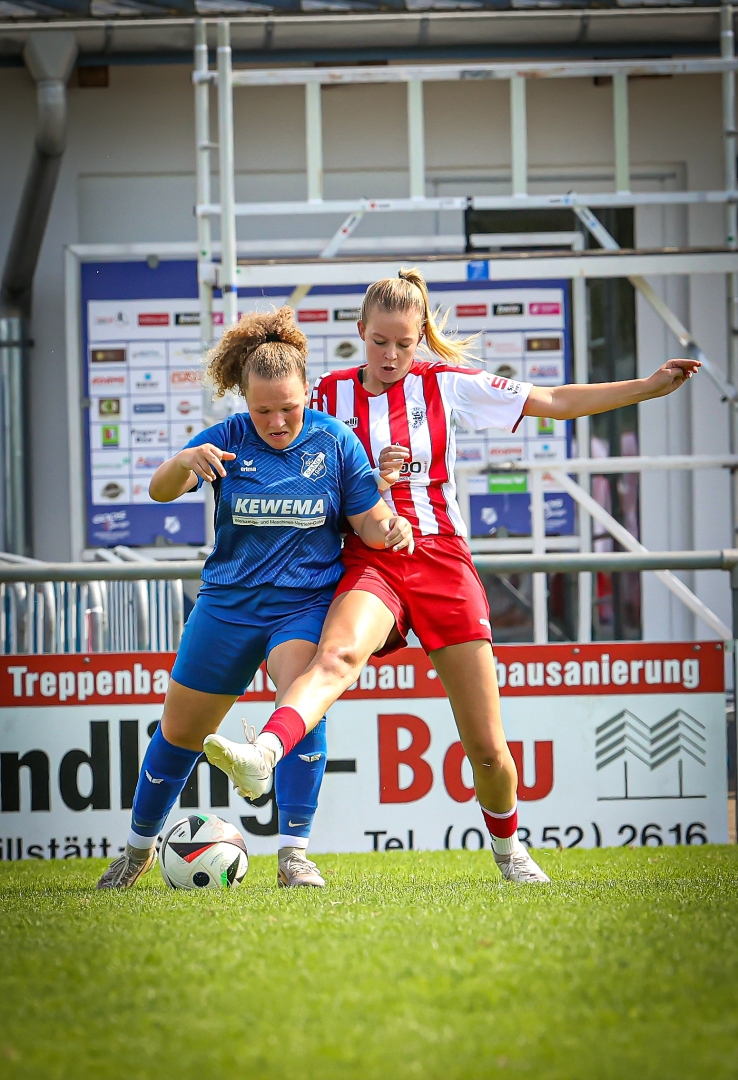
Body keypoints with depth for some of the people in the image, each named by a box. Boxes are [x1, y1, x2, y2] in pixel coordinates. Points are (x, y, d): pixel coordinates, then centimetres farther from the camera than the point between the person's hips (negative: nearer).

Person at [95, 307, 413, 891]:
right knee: (180, 731, 10)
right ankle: (139, 847, 33)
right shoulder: (228, 439, -7)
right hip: (229, 602, 2)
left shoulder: (334, 441, -5)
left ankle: (293, 853, -25)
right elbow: (160, 490, -20)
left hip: (306, 603, -2)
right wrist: (184, 462, -43)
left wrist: (390, 528, -24)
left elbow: (369, 523, 0)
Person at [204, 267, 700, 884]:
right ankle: (261, 758, -63)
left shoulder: (445, 383, 7)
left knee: (488, 750, 0)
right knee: (338, 654, -37)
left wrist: (649, 387, 3)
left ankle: (508, 850, 27)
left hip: (443, 563, 1)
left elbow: (555, 403, 8)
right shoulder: (331, 394, 9)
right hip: (370, 563, -1)